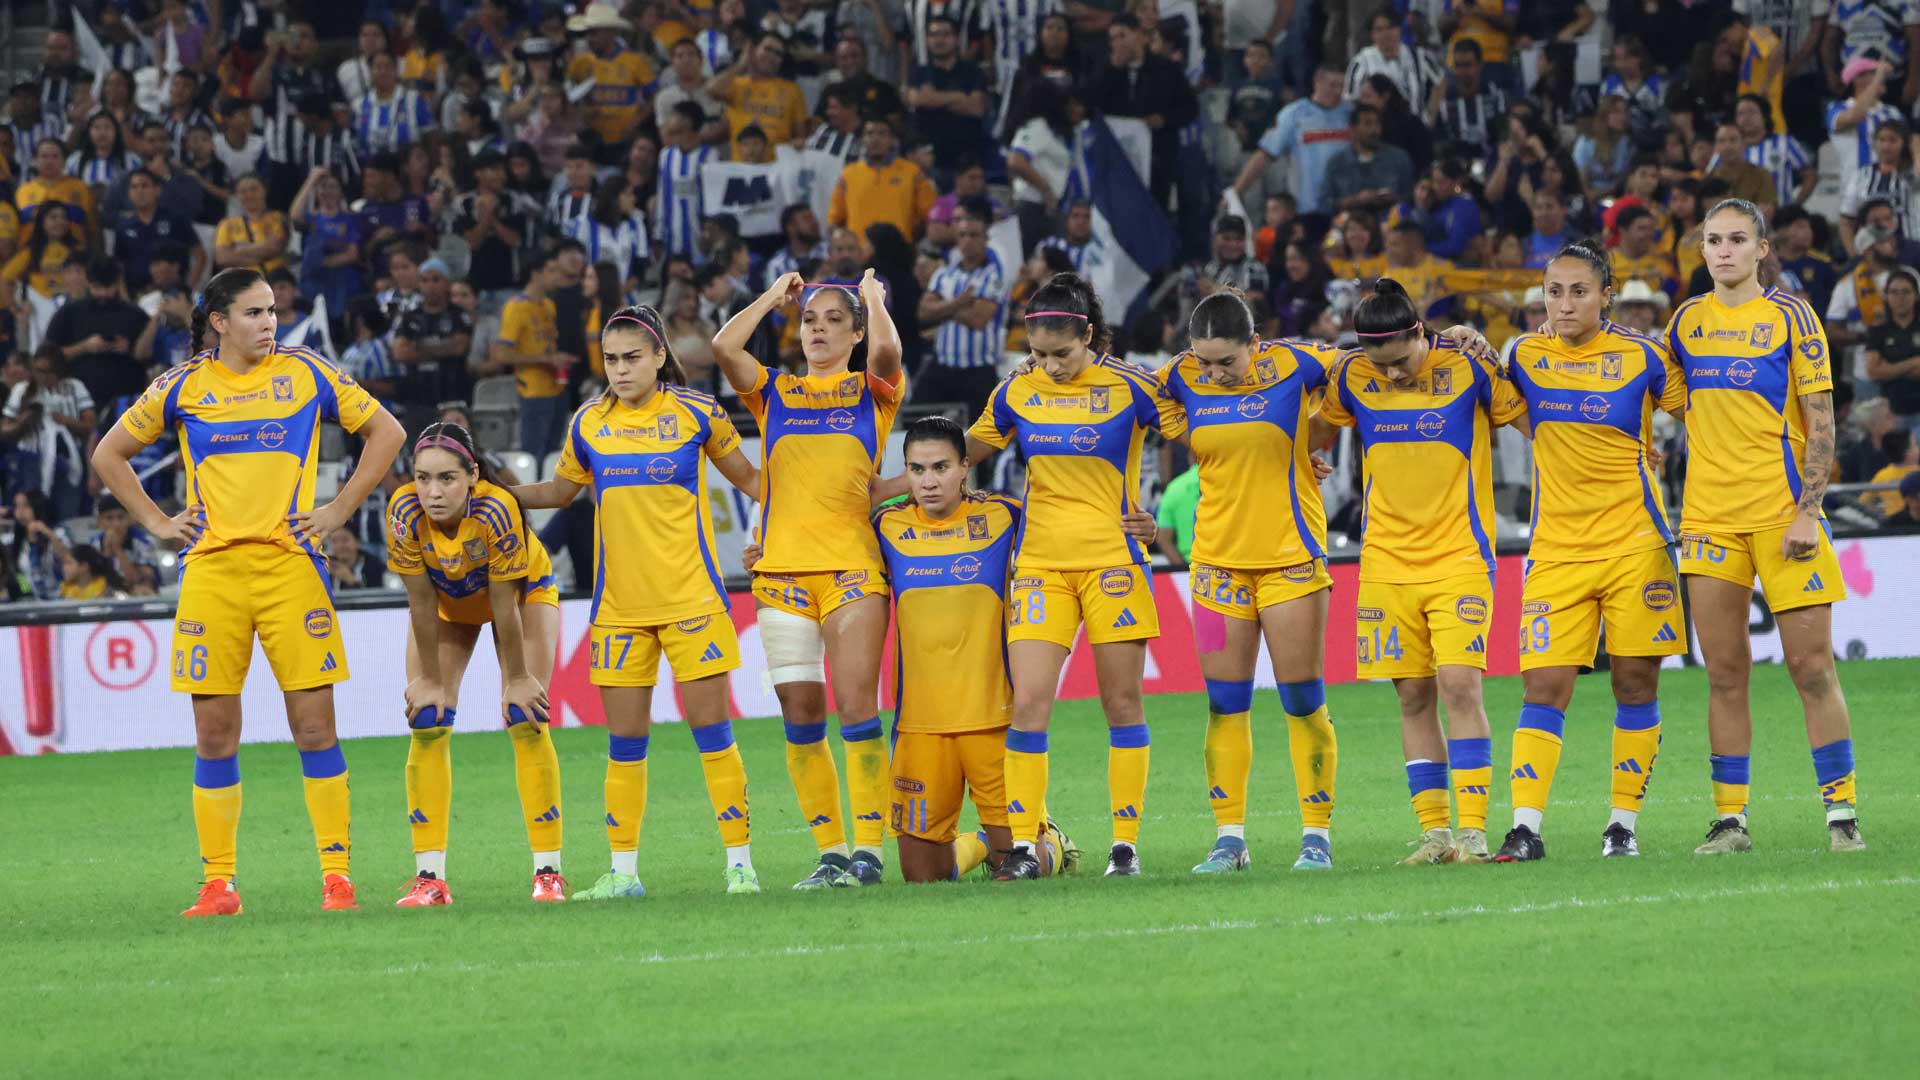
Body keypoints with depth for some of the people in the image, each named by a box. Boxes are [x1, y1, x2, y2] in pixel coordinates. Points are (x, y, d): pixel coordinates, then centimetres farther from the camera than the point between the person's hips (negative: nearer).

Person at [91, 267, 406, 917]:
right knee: (214, 733, 0)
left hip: (290, 564, -1)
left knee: (314, 724, -3)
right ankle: (218, 883, 5)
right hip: (211, 571, 1)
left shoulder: (306, 373, 5)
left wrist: (341, 510, 6)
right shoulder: (183, 387, 7)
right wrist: (157, 524, 9)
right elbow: (109, 455, 18)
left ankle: (336, 875, 1)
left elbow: (385, 431, 14)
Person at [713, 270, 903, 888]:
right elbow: (724, 347, 0)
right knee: (800, 716, 0)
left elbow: (886, 349, -11)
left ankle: (867, 849, -8)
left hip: (852, 566, -3)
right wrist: (774, 297, 12)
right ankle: (830, 852, 5)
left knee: (857, 707, -10)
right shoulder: (774, 392, 16)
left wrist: (874, 298, 7)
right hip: (782, 569, 3)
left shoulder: (871, 390, 11)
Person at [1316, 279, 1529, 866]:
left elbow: (1535, 425, 1)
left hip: (1459, 558, -3)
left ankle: (1473, 829, -13)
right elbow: (1319, 433, 21)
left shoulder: (1469, 368, -7)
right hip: (1386, 565, 3)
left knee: (1459, 685, -14)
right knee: (1413, 696, 2)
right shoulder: (1350, 376, 2)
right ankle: (1434, 831, 7)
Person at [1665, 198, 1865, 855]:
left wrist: (1808, 511, -12)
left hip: (1783, 514, -4)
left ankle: (1841, 813, -1)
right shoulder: (1687, 321, 11)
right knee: (1724, 675, 3)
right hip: (1709, 519, 4)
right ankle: (1730, 819, 7)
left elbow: (1820, 421, -4)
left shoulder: (1789, 316, 0)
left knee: (1811, 664, -6)